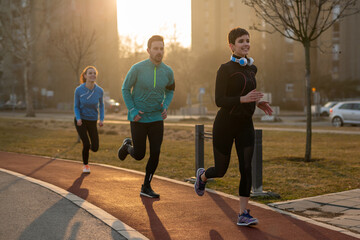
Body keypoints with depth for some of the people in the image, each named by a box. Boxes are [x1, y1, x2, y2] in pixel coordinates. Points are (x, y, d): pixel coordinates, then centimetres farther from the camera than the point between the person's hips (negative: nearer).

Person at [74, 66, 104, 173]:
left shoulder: (99, 90, -11)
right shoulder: (79, 90, -15)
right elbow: (76, 107, -3)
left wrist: (102, 119, -7)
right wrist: (78, 119, -21)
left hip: (92, 121, 2)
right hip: (80, 121, -2)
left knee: (95, 148, -1)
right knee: (86, 144, -15)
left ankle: (89, 145, 37)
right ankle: (85, 165, 14)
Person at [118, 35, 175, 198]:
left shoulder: (168, 72, -2)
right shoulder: (137, 68, -13)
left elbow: (170, 91, 16)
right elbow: (125, 89, -2)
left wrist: (165, 107, -2)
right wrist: (132, 111, -11)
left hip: (157, 118, 3)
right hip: (138, 119, -3)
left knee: (155, 154, -3)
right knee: (139, 155, 2)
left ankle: (146, 187, 12)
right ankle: (127, 145, 38)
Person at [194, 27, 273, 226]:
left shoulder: (251, 68, 9)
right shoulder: (225, 69, -11)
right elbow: (219, 101, -17)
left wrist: (258, 103, 9)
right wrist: (244, 99, -30)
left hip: (245, 125, 4)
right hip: (225, 124, -4)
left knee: (246, 168, -10)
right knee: (221, 171, 8)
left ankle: (243, 214, -4)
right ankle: (202, 176, 44)